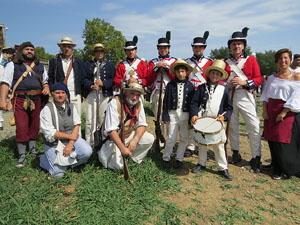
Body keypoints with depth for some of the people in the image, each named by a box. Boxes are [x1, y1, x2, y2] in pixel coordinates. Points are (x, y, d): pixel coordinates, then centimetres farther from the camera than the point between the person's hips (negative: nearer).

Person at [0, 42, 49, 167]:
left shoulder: (40, 67, 17)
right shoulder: (12, 65, 5)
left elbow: (45, 81, 24)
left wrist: (46, 88, 1)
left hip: (36, 100, 4)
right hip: (20, 100, -3)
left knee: (34, 126, 10)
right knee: (21, 128, -7)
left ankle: (32, 149, 28)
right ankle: (21, 156, 2)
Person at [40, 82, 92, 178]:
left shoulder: (71, 107, 2)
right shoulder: (47, 109, -12)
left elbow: (77, 125, -3)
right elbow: (50, 134, -15)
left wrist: (70, 144, -14)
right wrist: (70, 136, -13)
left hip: (72, 140, 4)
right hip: (54, 144, -4)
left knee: (87, 152, -21)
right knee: (58, 173, -12)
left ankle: (69, 161, 9)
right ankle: (44, 159, 18)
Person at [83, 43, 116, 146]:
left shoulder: (110, 64, 14)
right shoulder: (87, 64, 15)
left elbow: (114, 79, 5)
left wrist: (103, 83, -10)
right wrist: (91, 86, -12)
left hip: (105, 94, 0)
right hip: (91, 94, 0)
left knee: (103, 118, 1)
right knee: (90, 119, -3)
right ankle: (89, 142, 6)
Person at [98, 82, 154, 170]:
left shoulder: (139, 103, -6)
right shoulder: (114, 103, -23)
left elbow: (142, 125, -4)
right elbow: (111, 130, -26)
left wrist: (135, 140, -22)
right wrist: (122, 148, -31)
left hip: (129, 135, 5)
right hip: (113, 138, -5)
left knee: (150, 139, -13)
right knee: (118, 165, -17)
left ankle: (135, 159, 6)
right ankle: (103, 153, 12)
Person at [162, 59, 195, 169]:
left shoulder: (190, 86, 3)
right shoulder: (170, 85, 1)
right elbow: (166, 101, 2)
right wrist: (165, 116, -3)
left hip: (186, 115, 1)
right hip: (173, 113, -1)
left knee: (184, 138, 8)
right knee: (171, 138, 0)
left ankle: (179, 159, 24)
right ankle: (166, 158, 18)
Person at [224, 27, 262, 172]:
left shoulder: (251, 60, 7)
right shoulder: (225, 62, 11)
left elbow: (258, 79, 1)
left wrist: (244, 82, -15)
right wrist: (226, 84, -8)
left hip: (245, 96, -2)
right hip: (229, 96, 2)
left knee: (254, 127, -8)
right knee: (232, 126, 8)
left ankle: (256, 158, 3)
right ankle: (236, 153, 23)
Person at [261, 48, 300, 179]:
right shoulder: (272, 78, 12)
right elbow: (265, 95, 11)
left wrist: (283, 113, -16)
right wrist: (264, 110, -2)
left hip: (288, 112, -4)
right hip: (271, 113, 4)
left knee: (285, 142, -5)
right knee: (273, 142, 5)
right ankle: (278, 170, 20)